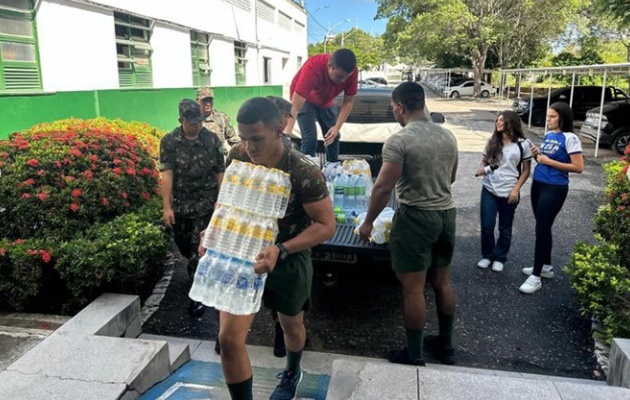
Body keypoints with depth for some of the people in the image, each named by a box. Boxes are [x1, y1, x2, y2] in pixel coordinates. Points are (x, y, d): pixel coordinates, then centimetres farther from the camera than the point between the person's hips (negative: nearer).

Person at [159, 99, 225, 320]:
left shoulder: (212, 140, -5)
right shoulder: (169, 142, -5)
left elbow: (220, 173, -2)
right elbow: (167, 175, -9)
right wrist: (167, 206, -15)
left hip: (205, 203, -2)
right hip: (180, 203, 2)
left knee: (198, 248, -2)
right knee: (183, 244, 16)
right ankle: (200, 268, 48)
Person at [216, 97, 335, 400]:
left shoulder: (304, 172, -26)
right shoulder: (237, 156, -12)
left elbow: (327, 226, -21)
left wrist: (280, 250, -33)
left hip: (289, 261, -2)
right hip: (243, 256, 3)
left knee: (291, 326, 23)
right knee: (229, 338, -7)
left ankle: (291, 374, 56)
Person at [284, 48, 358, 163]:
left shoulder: (351, 72, -28)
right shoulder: (313, 68, -40)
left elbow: (348, 102, -16)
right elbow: (295, 107, -44)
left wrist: (337, 127, -28)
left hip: (326, 101, 5)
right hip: (305, 100, -4)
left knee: (333, 136, 6)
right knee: (310, 138, -19)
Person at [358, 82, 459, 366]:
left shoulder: (398, 141, -16)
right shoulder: (448, 136, 6)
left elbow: (383, 188, -16)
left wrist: (368, 222, -4)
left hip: (416, 218, -7)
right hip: (446, 214, 7)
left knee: (413, 289, 2)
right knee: (442, 283, 18)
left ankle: (414, 356, 13)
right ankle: (445, 345, 31)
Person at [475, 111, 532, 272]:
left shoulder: (522, 144, -4)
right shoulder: (492, 142, 6)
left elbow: (526, 170, -1)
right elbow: (484, 161, 12)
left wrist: (516, 189, -9)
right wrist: (481, 169, -12)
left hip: (509, 192, -2)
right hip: (489, 190, 2)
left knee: (505, 228, 10)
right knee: (486, 226, 3)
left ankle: (500, 258, 26)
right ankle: (487, 255, 23)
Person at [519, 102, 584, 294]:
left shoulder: (570, 138, -13)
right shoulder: (548, 135, 9)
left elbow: (579, 167, -17)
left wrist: (549, 161, -18)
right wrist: (536, 155, -2)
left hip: (554, 189, -8)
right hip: (538, 185, 8)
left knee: (542, 229, -6)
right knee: (543, 227, 16)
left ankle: (536, 277, 0)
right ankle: (546, 266, 31)